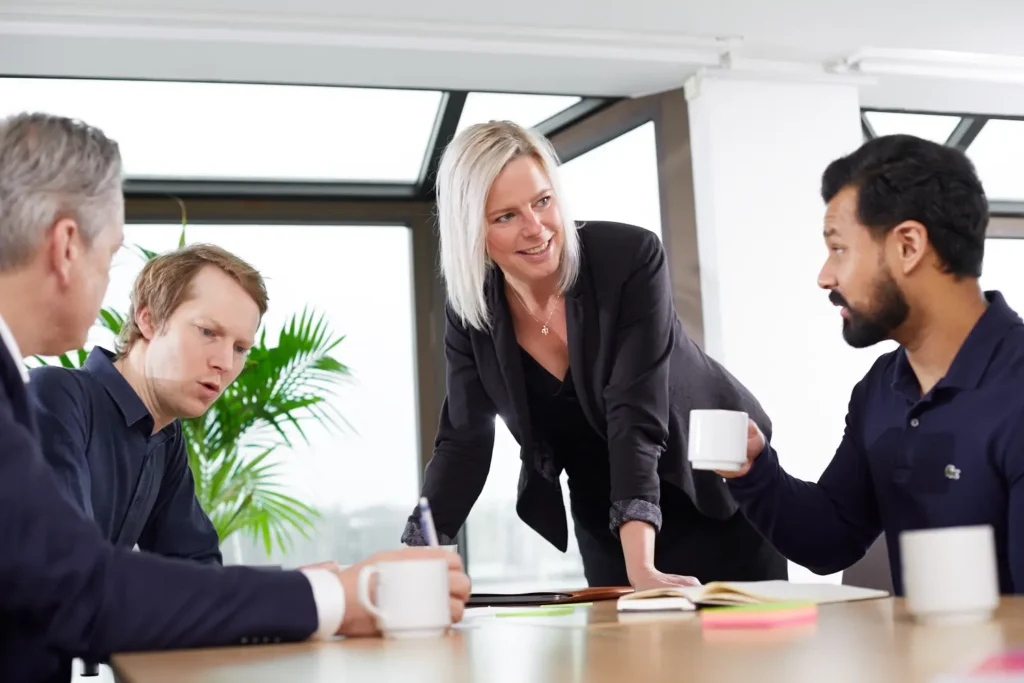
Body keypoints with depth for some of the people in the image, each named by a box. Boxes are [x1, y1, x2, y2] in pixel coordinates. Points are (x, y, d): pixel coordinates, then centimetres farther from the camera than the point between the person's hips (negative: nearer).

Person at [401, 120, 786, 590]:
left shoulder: (631, 257, -26)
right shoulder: (471, 314, -13)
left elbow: (636, 414, -33)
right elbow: (463, 444, -10)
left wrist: (642, 566, -41)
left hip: (719, 487, -3)